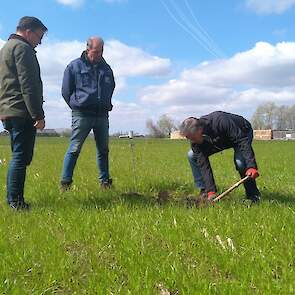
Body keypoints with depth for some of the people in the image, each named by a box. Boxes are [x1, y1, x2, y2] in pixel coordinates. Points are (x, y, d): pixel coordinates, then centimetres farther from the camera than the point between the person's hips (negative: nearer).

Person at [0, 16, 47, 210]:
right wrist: (38, 114, -18)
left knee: (18, 156, 13)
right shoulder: (22, 48, -7)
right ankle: (16, 201, -6)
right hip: (22, 112, -10)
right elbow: (28, 85, -17)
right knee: (21, 156, -8)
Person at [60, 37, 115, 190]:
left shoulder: (106, 68, 16)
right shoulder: (75, 66, 3)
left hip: (102, 115, 5)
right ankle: (65, 182, 0)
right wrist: (77, 105, 5)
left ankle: (105, 181, 19)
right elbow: (66, 91, 5)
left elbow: (110, 89, 27)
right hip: (81, 115, -4)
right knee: (75, 149, -6)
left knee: (103, 149, 9)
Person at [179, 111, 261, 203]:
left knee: (240, 162, -34)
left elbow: (243, 141, -39)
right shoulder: (196, 140, -23)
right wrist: (211, 191, -28)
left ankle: (253, 196, -11)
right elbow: (204, 164, -23)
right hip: (220, 140, 6)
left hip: (242, 133, -5)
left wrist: (251, 166, -47)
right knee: (192, 155, -8)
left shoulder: (220, 122, -42)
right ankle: (205, 191, 3)